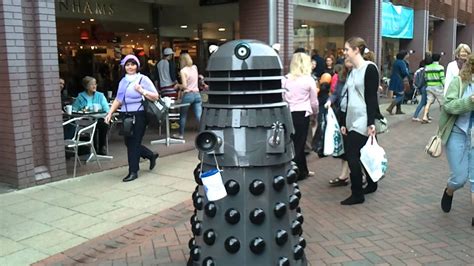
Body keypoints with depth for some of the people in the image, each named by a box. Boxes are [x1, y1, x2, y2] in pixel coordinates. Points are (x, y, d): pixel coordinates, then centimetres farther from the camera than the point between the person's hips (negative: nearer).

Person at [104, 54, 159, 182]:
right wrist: (110, 113, 8)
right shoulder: (123, 81, 13)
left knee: (133, 143, -2)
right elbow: (118, 100, 16)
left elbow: (155, 96, -8)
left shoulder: (143, 79, -4)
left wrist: (142, 91, -20)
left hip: (139, 115, -6)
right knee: (128, 142, 12)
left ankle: (133, 171, 10)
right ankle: (151, 156, 34)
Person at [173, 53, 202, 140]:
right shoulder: (195, 67, 8)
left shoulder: (183, 71, -9)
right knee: (199, 116, -1)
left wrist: (178, 85, 3)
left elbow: (184, 86, -14)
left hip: (188, 95, -4)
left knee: (183, 116, 13)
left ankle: (181, 134, 25)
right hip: (197, 94, 5)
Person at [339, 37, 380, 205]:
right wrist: (344, 122, 15)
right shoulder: (353, 71, 13)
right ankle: (371, 185, 29)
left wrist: (371, 122, -21)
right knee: (363, 155, 15)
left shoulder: (370, 68, -10)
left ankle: (357, 194, 3)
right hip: (353, 120, 8)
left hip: (363, 121, -8)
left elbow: (372, 97, -16)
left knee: (352, 156, -8)